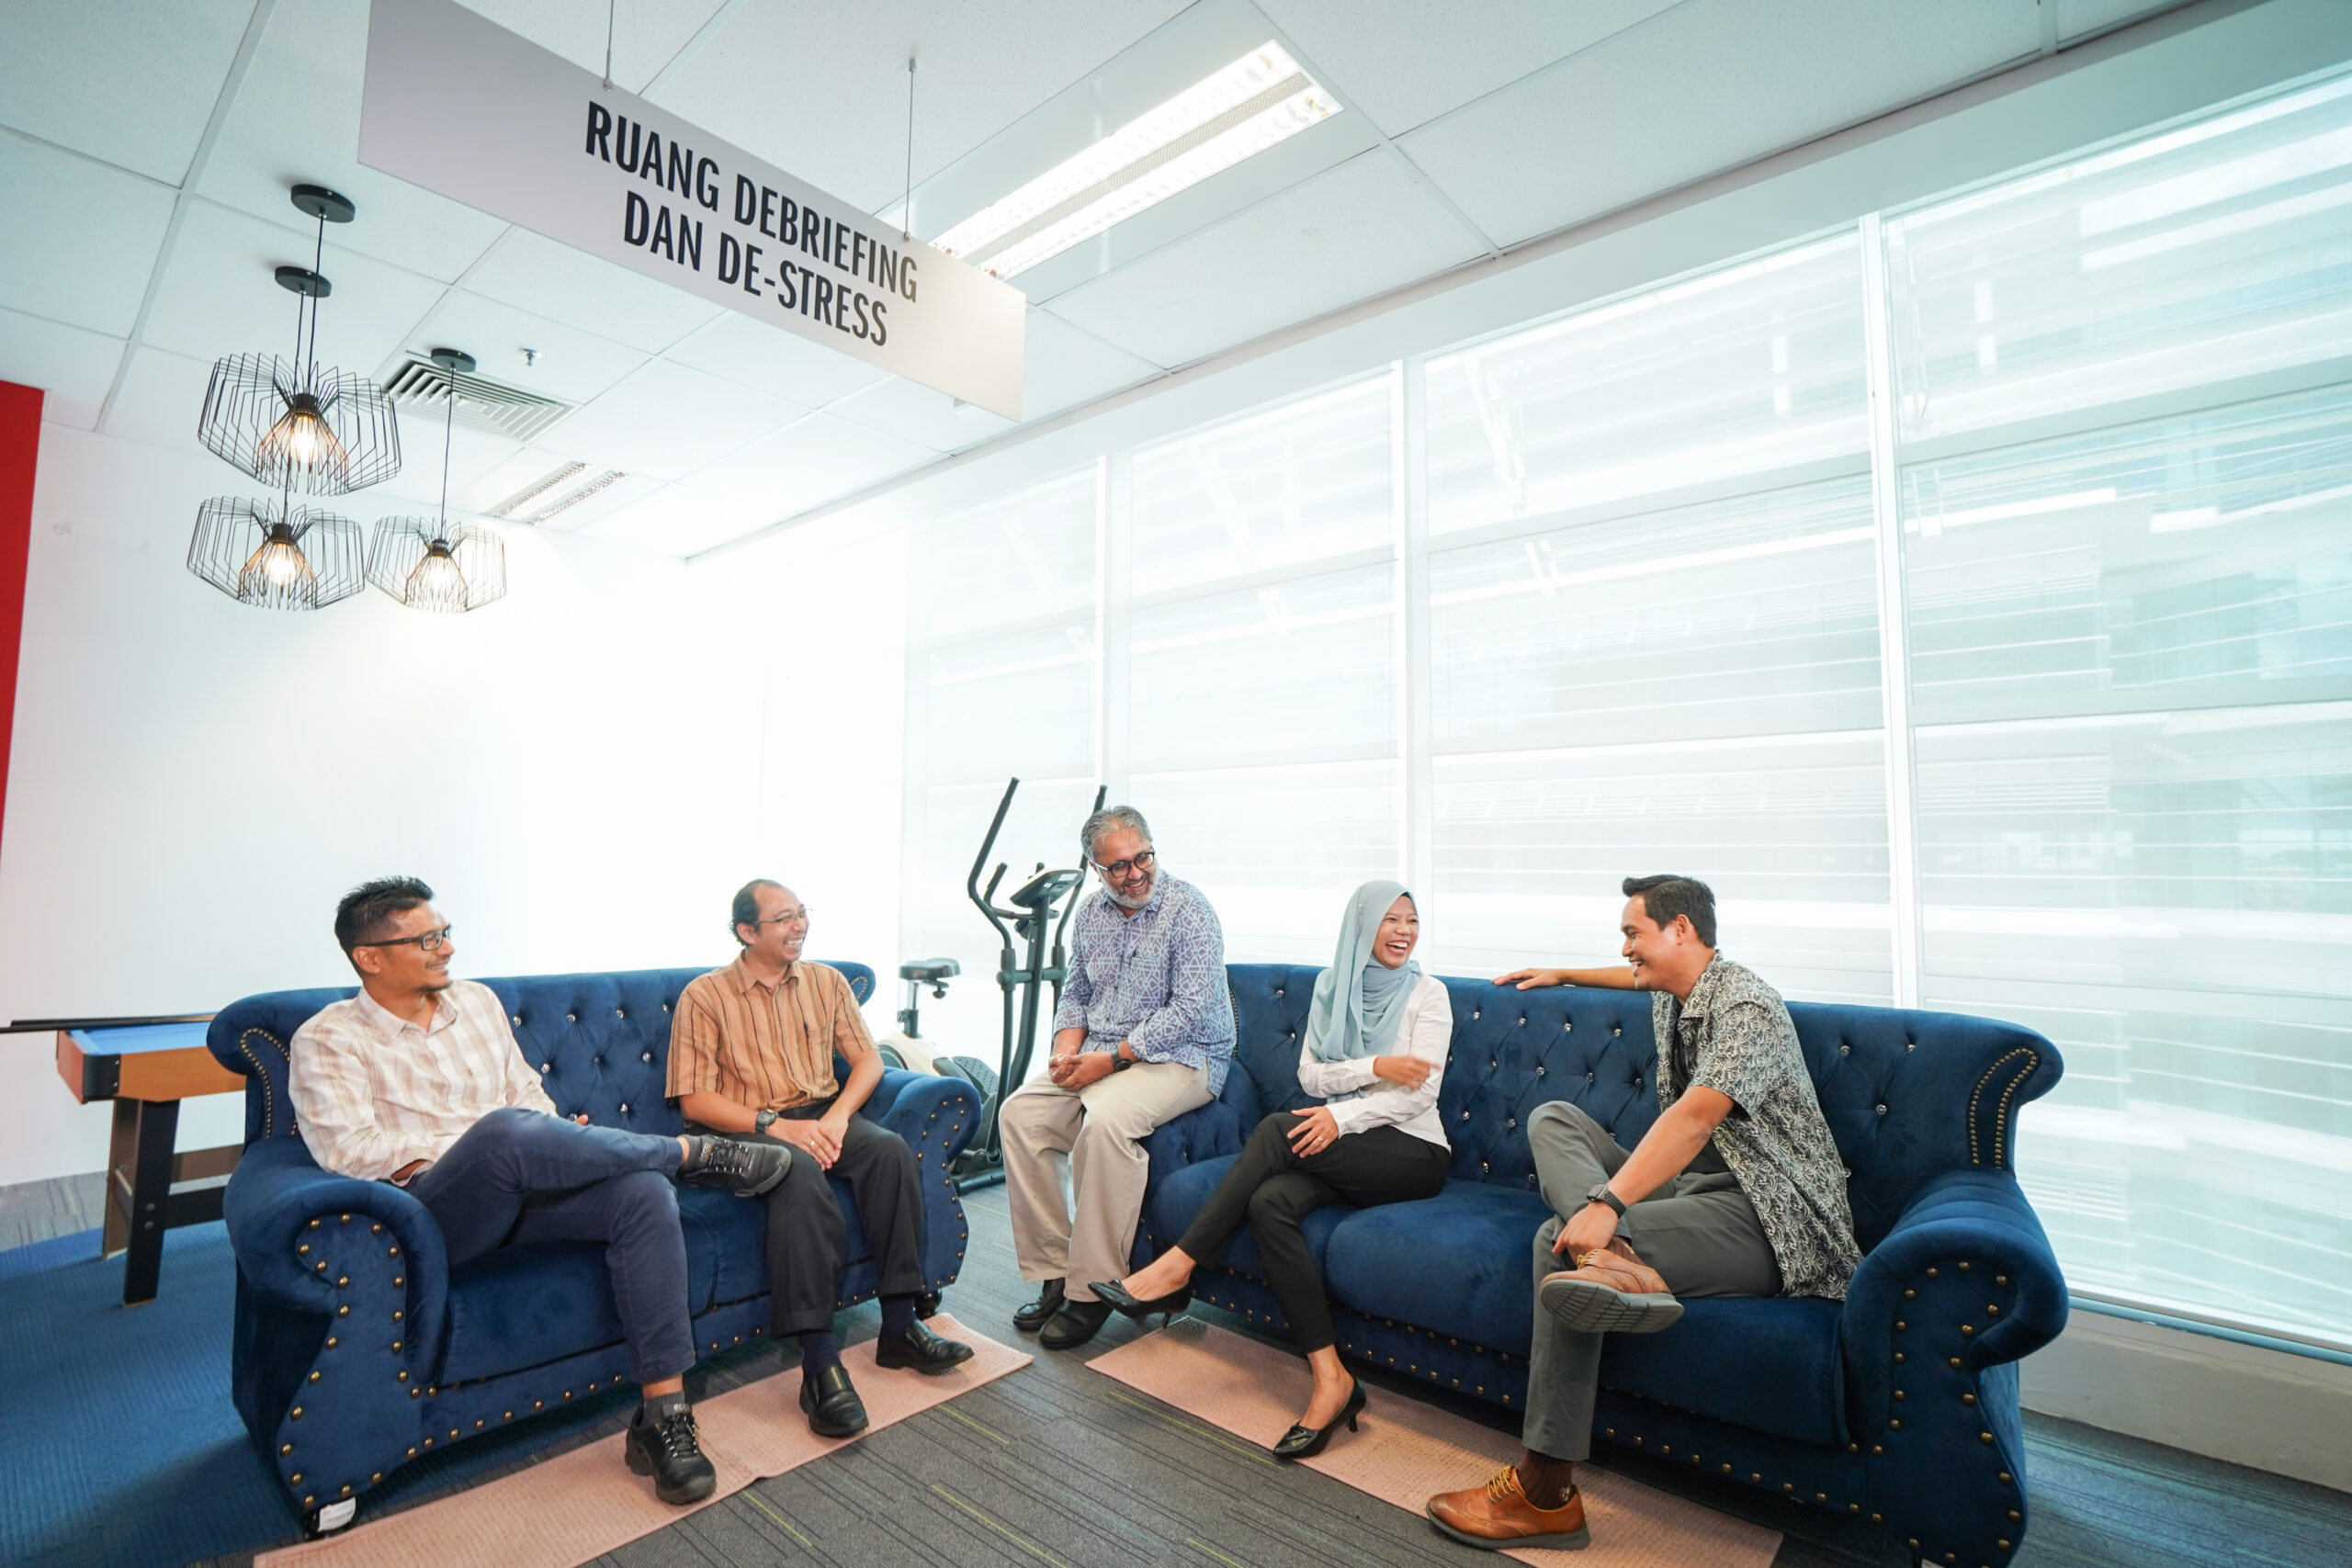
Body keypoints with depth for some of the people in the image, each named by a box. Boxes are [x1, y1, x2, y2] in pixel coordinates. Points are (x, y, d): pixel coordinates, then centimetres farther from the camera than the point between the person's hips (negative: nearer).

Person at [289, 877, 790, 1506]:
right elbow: (347, 1149, -11)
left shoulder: (477, 1001, 18)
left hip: (519, 1191, 5)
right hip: (432, 1216, -5)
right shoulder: (325, 1040, 2)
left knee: (644, 1193, -26)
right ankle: (696, 1153, -19)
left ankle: (662, 1418, -22)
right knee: (504, 1131, -39)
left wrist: (557, 1149, -1)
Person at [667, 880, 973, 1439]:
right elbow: (694, 1099, -7)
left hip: (821, 1116, 4)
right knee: (801, 1172, -37)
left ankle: (898, 1327, -19)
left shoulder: (826, 981, 11)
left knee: (890, 1149, -27)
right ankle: (819, 1363, -35)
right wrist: (775, 1125, -21)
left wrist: (838, 1115, -12)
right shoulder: (704, 996, -1)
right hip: (746, 1130, -4)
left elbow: (868, 1059, 7)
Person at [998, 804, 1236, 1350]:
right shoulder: (1090, 914, 9)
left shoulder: (1188, 908, -13)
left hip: (1179, 1057, -7)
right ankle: (1054, 1271, -2)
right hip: (1098, 1055, 7)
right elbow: (1075, 993, 17)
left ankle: (1093, 1289, -16)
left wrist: (1111, 1059, -20)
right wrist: (1066, 1050, -3)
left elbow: (1190, 1010, -19)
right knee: (1019, 1112, -11)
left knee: (1106, 1120, -33)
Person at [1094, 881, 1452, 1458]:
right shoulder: (1332, 987, 10)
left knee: (1279, 1130, -29)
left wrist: (1343, 1115, -23)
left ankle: (1177, 1268, -22)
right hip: (1345, 1151, 4)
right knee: (1270, 1202, -30)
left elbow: (1421, 1090, -11)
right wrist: (1376, 1067, -15)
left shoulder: (1428, 994, -1)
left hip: (1413, 1151, -4)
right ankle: (1331, 1379, -26)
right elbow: (1311, 1076, 1)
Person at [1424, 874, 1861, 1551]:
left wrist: (1606, 1204, -39)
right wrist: (1562, 974, 40)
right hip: (1695, 1185, 9)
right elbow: (1640, 976, 42)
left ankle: (1544, 1496, -18)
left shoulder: (1746, 1008, -15)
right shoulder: (1671, 995, 14)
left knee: (1562, 1238, -26)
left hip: (1766, 1217, -9)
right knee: (1552, 1118, -3)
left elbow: (1695, 1115, -30)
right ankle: (1617, 1257, -32)